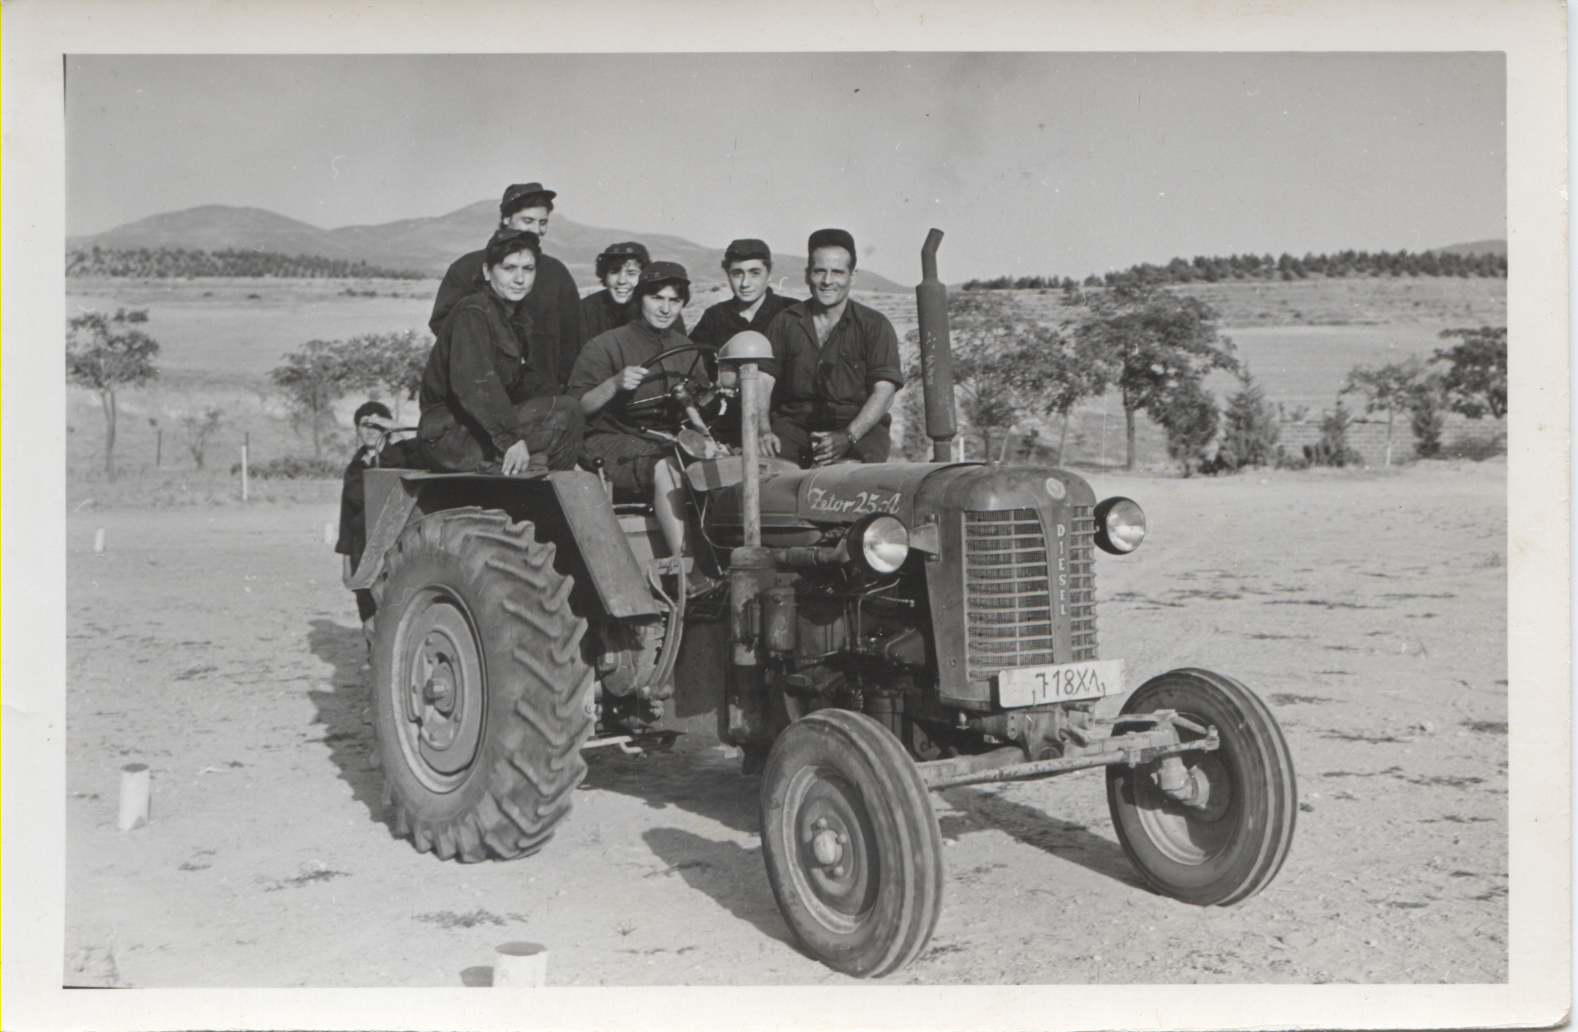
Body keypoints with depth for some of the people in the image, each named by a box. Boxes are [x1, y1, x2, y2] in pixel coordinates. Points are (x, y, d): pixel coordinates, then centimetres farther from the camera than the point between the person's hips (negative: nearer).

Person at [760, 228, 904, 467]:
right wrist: (762, 430, -14)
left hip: (860, 425, -2)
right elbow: (763, 381, 6)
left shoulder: (874, 325, 5)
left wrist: (847, 437, -22)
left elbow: (884, 390, -6)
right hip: (795, 423, 2)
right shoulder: (785, 322, 13)